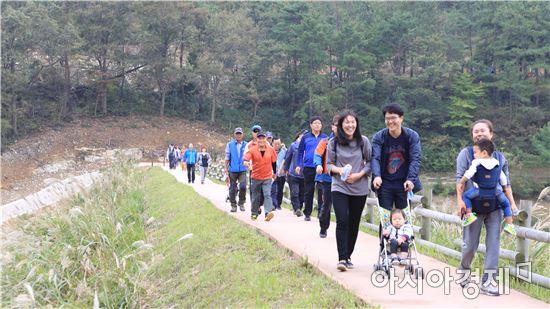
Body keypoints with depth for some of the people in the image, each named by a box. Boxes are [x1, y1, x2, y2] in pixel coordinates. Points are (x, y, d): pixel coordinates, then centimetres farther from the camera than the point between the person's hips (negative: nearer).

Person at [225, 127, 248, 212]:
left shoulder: (246, 145, 4)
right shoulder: (230, 145, 5)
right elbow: (227, 158, 6)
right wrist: (226, 169, 3)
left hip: (242, 170, -1)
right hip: (232, 170, 1)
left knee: (243, 187, -13)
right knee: (232, 188, 5)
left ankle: (241, 203, 6)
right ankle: (233, 205, 16)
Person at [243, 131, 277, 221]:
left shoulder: (271, 149, 0)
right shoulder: (252, 150, -6)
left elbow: (274, 161, 13)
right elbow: (246, 157, -22)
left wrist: (274, 173, 20)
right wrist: (246, 162, -45)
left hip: (267, 177, 0)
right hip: (255, 177, 0)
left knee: (267, 195, -15)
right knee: (255, 197, 11)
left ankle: (268, 212, -24)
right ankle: (254, 213, 26)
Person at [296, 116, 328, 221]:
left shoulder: (325, 137, 5)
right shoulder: (306, 137, 5)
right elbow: (300, 152, 8)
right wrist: (299, 165, -1)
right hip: (308, 168, 0)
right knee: (308, 191, 6)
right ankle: (307, 213, 15)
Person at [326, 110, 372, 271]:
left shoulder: (363, 141, 0)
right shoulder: (334, 143, 0)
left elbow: (370, 162, 4)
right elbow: (328, 164, 6)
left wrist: (360, 174, -11)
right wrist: (339, 170, -14)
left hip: (360, 189, 1)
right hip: (339, 187, -1)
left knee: (354, 223, 8)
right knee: (342, 221, -13)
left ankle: (348, 256, 22)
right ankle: (342, 258, -11)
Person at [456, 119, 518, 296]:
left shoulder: (500, 157, 12)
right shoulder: (466, 153, 3)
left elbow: (506, 182, 15)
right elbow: (460, 179, -4)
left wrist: (512, 203, 6)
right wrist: (460, 200, -15)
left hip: (495, 207, 3)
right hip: (473, 207, -3)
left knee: (494, 243, -4)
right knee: (470, 244, 1)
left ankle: (488, 281, 0)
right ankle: (464, 273, 28)